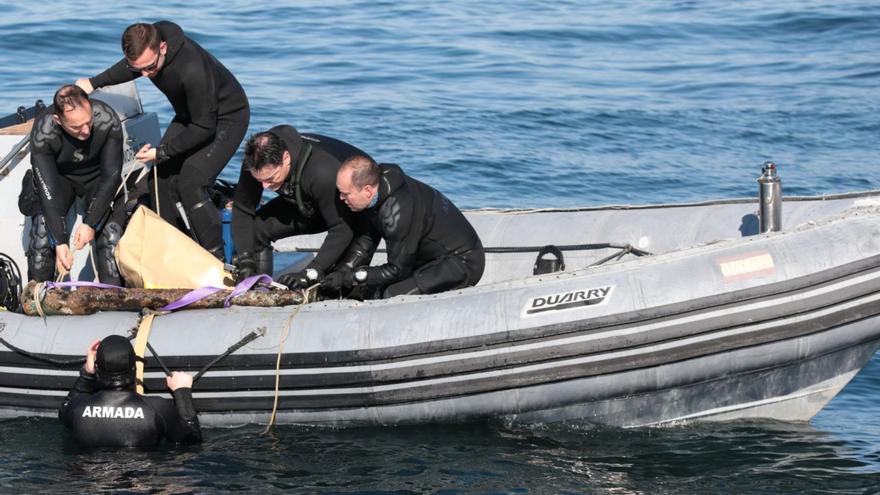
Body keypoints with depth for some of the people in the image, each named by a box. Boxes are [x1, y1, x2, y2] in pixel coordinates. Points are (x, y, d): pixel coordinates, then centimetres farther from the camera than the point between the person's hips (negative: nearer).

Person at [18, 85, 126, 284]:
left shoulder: (107, 120, -31)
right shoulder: (42, 134, -32)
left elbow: (111, 176, -25)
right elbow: (48, 188, -32)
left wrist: (91, 223, -31)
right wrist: (59, 242, -38)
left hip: (98, 176, 0)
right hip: (58, 176, 0)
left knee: (111, 235, -19)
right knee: (43, 232, -21)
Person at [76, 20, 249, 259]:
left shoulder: (192, 71, -41)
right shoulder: (147, 44, -18)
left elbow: (205, 128, -29)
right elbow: (128, 68, 10)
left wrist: (162, 152, -24)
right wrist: (94, 83, 2)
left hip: (226, 117, -8)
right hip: (192, 114, 8)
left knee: (191, 184, -20)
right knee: (164, 177, 2)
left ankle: (215, 260, -11)